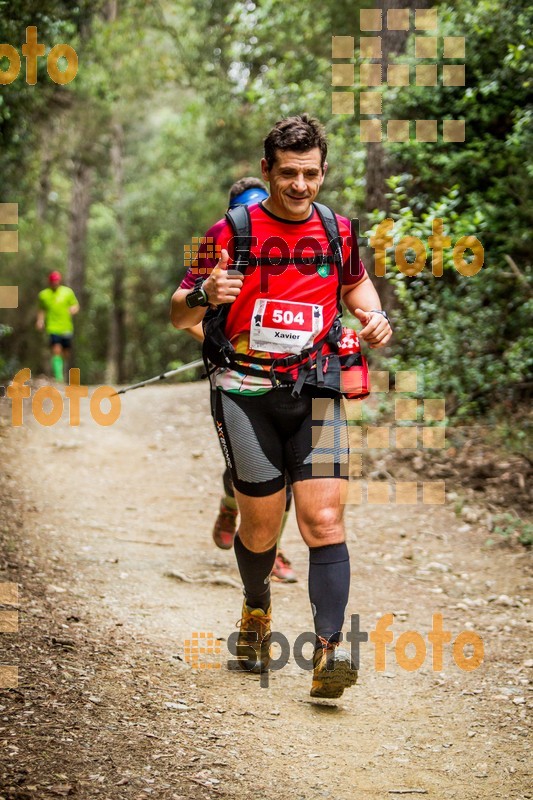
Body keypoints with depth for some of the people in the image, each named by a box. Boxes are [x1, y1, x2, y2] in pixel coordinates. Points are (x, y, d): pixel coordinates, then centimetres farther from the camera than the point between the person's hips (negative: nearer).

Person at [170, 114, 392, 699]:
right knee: (261, 527, 5)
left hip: (316, 393, 2)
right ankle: (257, 611, 36)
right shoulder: (234, 231, -3)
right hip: (247, 393, -2)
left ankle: (328, 650, -17)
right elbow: (179, 316, 0)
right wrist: (205, 294, -23)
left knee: (324, 522, -12)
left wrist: (375, 316, 7)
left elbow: (355, 281, 28)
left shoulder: (336, 230, 6)